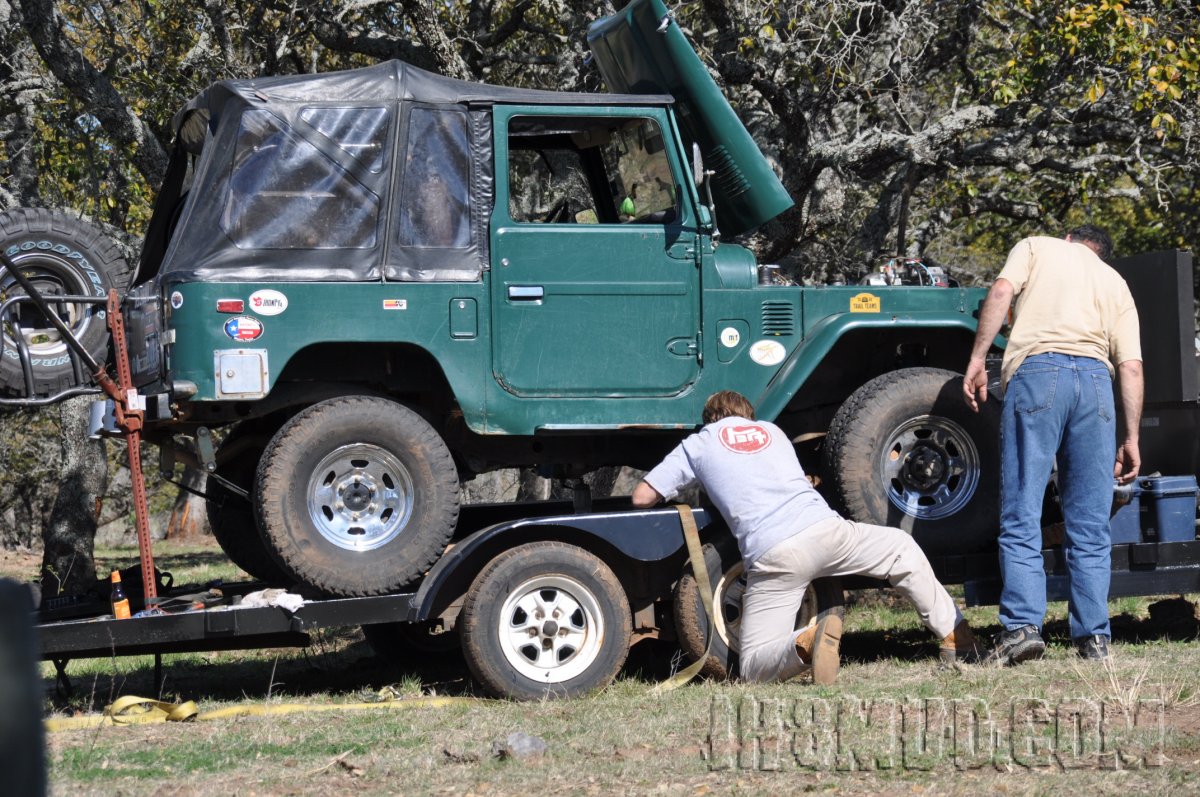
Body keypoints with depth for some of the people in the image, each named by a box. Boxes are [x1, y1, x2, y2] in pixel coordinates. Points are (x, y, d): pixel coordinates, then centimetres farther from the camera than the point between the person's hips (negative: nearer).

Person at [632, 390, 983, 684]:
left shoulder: (698, 444, 19)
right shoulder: (771, 430, 29)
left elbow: (641, 497, 17)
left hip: (772, 554, -3)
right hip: (826, 529, 3)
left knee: (754, 666, 3)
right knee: (902, 548, 32)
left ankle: (805, 642, -29)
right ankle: (956, 636, 24)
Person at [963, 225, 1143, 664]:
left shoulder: (1036, 247, 23)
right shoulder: (1115, 283, 28)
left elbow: (1002, 291, 2)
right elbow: (1131, 366, 16)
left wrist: (977, 360, 0)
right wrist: (1131, 438, 15)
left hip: (1036, 369, -3)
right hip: (1095, 377, 3)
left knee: (1021, 517, -3)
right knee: (1089, 525, 7)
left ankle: (1022, 626, -13)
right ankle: (1094, 639, 3)